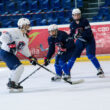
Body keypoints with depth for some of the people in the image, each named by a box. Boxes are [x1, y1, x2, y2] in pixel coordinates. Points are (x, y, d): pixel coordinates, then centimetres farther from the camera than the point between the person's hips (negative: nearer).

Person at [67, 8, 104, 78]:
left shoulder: (85, 21, -20)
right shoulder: (72, 24, -3)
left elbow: (89, 32, -27)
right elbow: (72, 34, 5)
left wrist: (81, 33, -42)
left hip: (89, 40, -5)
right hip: (80, 41, 5)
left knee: (90, 56, -20)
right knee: (73, 56, 0)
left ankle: (100, 70, -11)